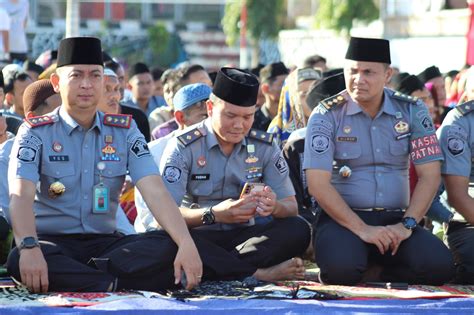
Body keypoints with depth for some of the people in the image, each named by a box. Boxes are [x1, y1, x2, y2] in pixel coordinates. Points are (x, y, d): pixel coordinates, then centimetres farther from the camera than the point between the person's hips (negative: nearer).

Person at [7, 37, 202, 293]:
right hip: (52, 241, -3)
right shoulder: (36, 133, -1)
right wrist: (29, 248, -38)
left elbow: (154, 190, -5)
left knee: (168, 248, -25)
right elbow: (21, 195, -17)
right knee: (19, 260, -38)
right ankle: (114, 284, -32)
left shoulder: (124, 131, 7)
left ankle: (70, 275, -30)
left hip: (105, 241, 3)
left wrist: (186, 243, -24)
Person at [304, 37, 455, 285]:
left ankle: (384, 277, 2)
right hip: (342, 218, -3)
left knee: (439, 265, -25)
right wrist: (362, 229, -19)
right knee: (342, 268, -36)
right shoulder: (327, 115, -3)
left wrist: (406, 224, -13)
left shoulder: (411, 111, 6)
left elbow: (429, 175, 2)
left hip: (395, 219, 3)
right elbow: (318, 184, -11)